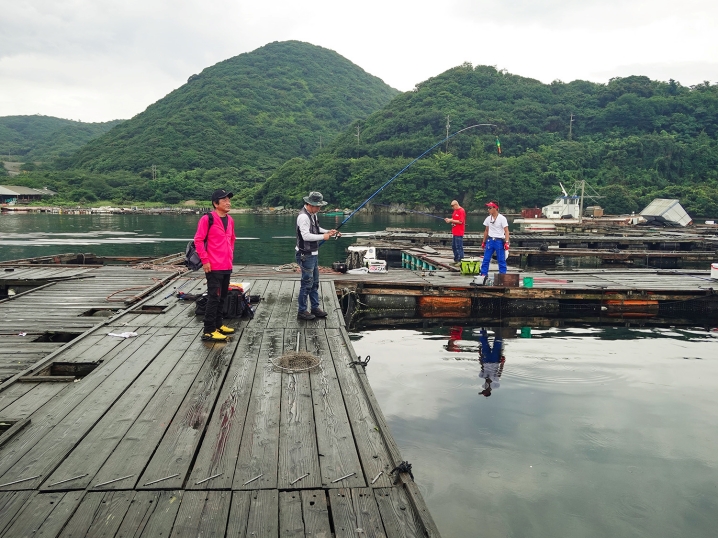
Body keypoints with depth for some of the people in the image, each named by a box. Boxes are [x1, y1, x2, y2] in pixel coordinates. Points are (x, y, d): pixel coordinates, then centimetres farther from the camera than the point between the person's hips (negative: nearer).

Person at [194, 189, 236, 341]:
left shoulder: (230, 220, 11)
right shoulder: (207, 219, -12)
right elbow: (198, 240, -13)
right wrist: (205, 260, -15)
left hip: (227, 266, 8)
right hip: (214, 267, -8)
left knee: (222, 297, 16)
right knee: (214, 298, -6)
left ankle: (218, 324, 29)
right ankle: (209, 331, -1)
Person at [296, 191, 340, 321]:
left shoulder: (313, 214, 10)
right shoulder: (303, 216, -21)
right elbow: (306, 236, -28)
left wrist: (328, 232, 9)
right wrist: (323, 237, -20)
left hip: (313, 254, 10)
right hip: (306, 255, -10)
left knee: (314, 283, 16)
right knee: (307, 284, -3)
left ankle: (315, 308, 27)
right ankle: (302, 312, 7)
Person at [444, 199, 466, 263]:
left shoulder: (461, 211, -14)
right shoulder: (455, 210, 14)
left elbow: (460, 222, -20)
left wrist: (451, 220, -18)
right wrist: (449, 220, 4)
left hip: (459, 233, -10)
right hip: (454, 232, 10)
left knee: (459, 247, -7)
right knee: (454, 246, 14)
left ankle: (460, 261, -3)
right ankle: (456, 260, 22)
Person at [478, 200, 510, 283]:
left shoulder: (502, 218, -9)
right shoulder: (488, 218, 8)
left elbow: (506, 231, -12)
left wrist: (507, 242, -21)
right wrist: (483, 242, 16)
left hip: (499, 241, -5)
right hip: (490, 240, 5)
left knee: (501, 260, 1)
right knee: (486, 259, 3)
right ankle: (483, 274, 10)